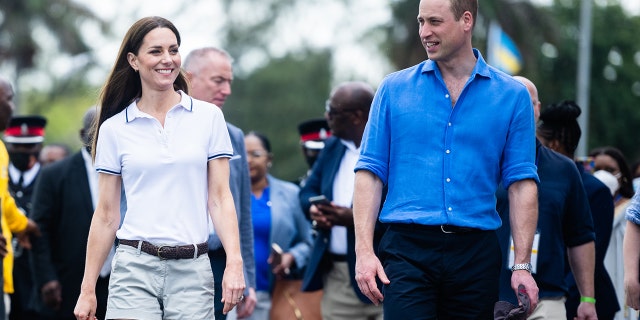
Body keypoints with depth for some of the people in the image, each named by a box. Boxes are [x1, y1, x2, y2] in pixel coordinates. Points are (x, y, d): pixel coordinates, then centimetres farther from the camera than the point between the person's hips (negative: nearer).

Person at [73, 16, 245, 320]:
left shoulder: (208, 116, 6)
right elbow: (106, 215, 8)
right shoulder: (113, 128, 6)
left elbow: (220, 198, 4)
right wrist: (87, 289, 7)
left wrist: (234, 263, -9)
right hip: (135, 268, 0)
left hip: (192, 270, 1)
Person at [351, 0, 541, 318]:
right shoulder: (394, 89, 7)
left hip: (476, 255, 1)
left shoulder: (512, 96, 6)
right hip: (407, 249, -1)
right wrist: (364, 250, -7)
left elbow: (521, 183, 4)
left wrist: (522, 266, -4)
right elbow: (370, 172, 4)